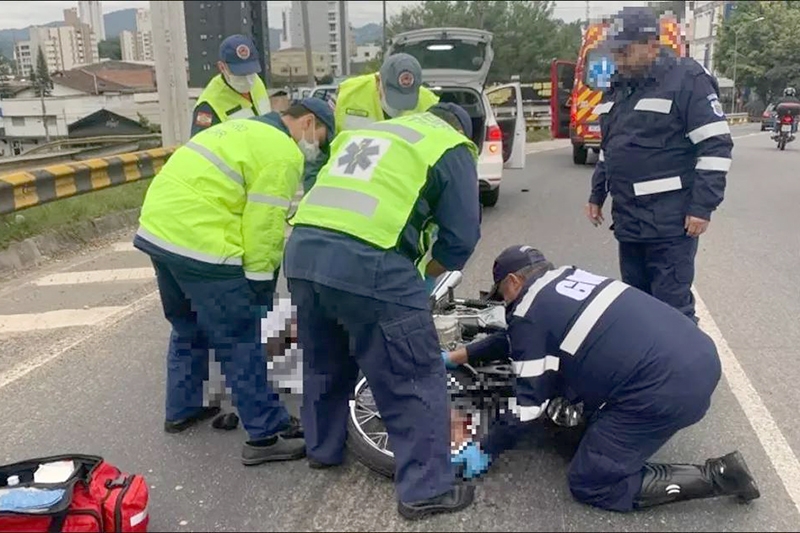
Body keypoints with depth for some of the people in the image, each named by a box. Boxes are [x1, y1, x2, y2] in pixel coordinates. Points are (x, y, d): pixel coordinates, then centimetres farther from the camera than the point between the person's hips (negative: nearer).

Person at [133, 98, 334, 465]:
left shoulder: (246, 130, 21)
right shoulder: (283, 153, -8)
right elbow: (265, 224, -13)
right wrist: (261, 279, -4)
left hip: (160, 229, 10)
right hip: (198, 243, -10)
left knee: (188, 327, 25)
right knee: (241, 341, -1)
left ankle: (182, 409, 39)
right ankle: (267, 434, 7)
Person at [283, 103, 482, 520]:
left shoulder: (365, 133, 31)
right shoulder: (451, 149, 13)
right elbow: (461, 235, 5)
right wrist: (425, 276, 23)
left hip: (302, 249, 7)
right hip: (366, 263, -7)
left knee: (324, 363, 27)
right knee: (414, 381, 7)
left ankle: (322, 449, 45)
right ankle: (425, 489, 15)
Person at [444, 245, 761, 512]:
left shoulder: (528, 314, -4)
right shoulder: (566, 276, 19)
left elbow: (530, 401, 0)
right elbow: (516, 341, 34)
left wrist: (487, 449, 13)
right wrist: (465, 354, 40)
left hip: (666, 390, -9)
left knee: (589, 484, 6)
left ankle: (716, 475, 3)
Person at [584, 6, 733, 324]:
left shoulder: (687, 80, -9)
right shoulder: (620, 87, 15)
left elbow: (716, 146, -13)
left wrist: (702, 206, -17)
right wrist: (597, 195, 22)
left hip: (671, 222, -8)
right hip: (627, 218, 8)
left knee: (673, 307, -5)